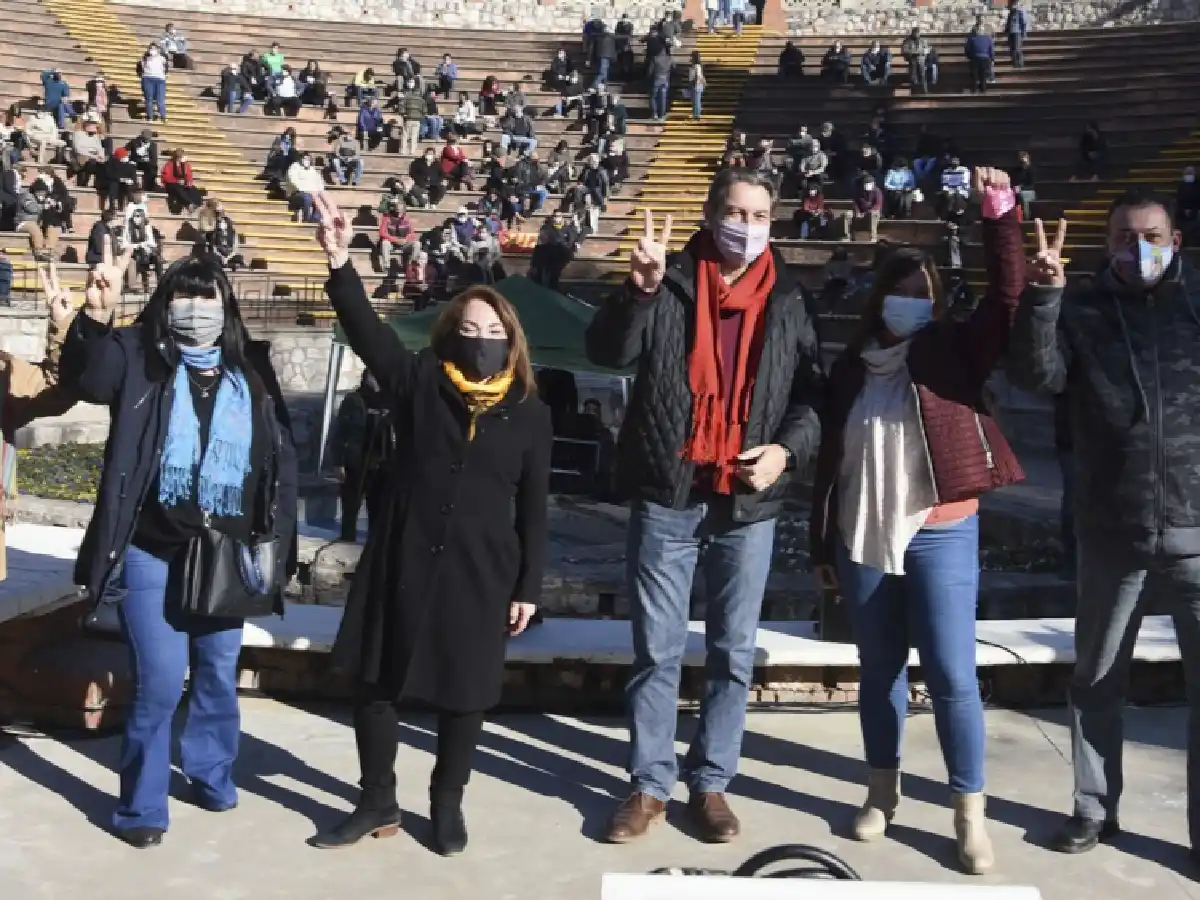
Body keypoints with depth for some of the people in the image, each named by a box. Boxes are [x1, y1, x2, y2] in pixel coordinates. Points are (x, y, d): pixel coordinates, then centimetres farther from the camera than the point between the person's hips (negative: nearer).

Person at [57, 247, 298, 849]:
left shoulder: (251, 375, 4)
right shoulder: (140, 359, -3)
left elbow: (282, 460, 6)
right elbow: (87, 379, -24)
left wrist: (275, 544, 2)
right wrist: (95, 320, -44)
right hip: (154, 554, -3)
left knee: (219, 677, 15)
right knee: (159, 682, -5)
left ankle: (211, 778, 36)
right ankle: (141, 806, 14)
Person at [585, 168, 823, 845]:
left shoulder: (789, 300, 5)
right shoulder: (670, 285, 0)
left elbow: (814, 393, 8)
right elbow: (608, 351, -12)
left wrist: (787, 448, -9)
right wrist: (641, 287, -27)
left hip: (748, 504, 2)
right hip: (667, 496, -1)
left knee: (733, 654, 10)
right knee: (656, 651, 8)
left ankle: (711, 782, 25)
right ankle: (651, 785, 21)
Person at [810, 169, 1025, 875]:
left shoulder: (954, 354, 0)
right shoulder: (852, 368, 6)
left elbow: (1009, 297, -15)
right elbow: (829, 459, 8)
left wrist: (1001, 215, -24)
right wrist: (822, 544, 9)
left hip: (941, 536, -2)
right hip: (864, 540, 3)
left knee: (953, 675, -2)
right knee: (880, 670, 14)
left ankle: (971, 817, 9)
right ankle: (883, 791, 30)